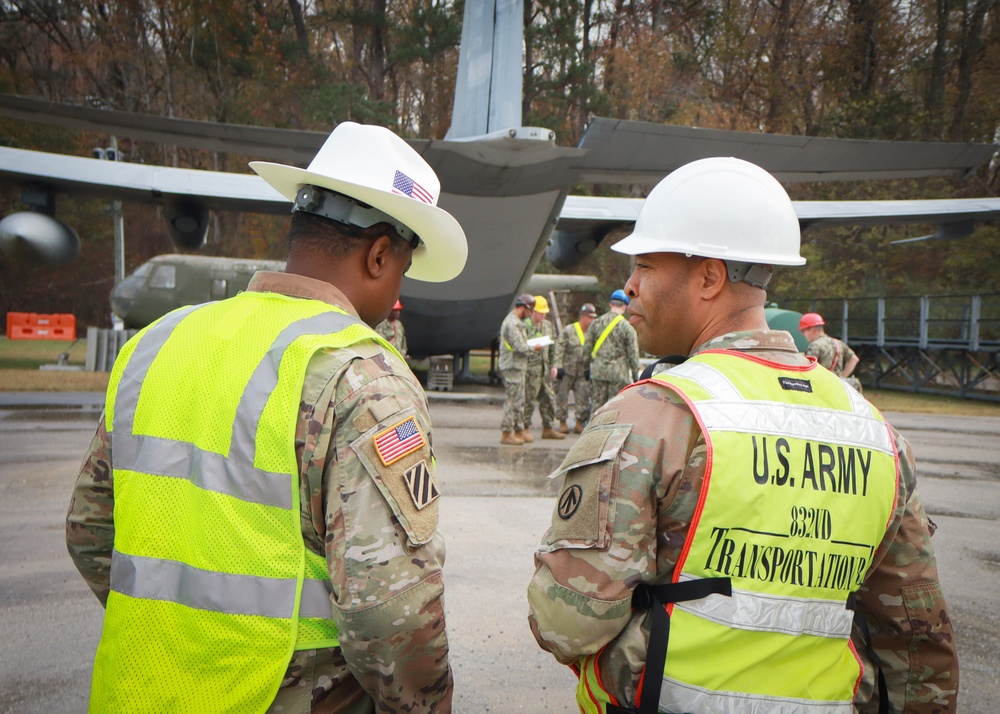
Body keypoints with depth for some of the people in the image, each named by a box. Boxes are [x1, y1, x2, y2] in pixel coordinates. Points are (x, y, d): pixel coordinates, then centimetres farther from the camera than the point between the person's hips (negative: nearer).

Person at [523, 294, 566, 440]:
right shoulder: (525, 325, -6)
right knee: (528, 399, -4)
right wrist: (533, 347, -19)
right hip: (530, 368, -7)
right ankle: (525, 428, 6)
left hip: (546, 369, 7)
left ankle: (548, 428, 17)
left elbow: (553, 347, 20)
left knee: (549, 399, 8)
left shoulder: (549, 326, 16)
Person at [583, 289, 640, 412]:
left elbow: (587, 348, 8)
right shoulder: (627, 327, -6)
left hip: (598, 371, 3)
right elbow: (633, 354, -4)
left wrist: (586, 367, 18)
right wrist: (635, 375, 5)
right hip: (619, 373, -3)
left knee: (596, 406, 9)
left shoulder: (595, 323, 4)